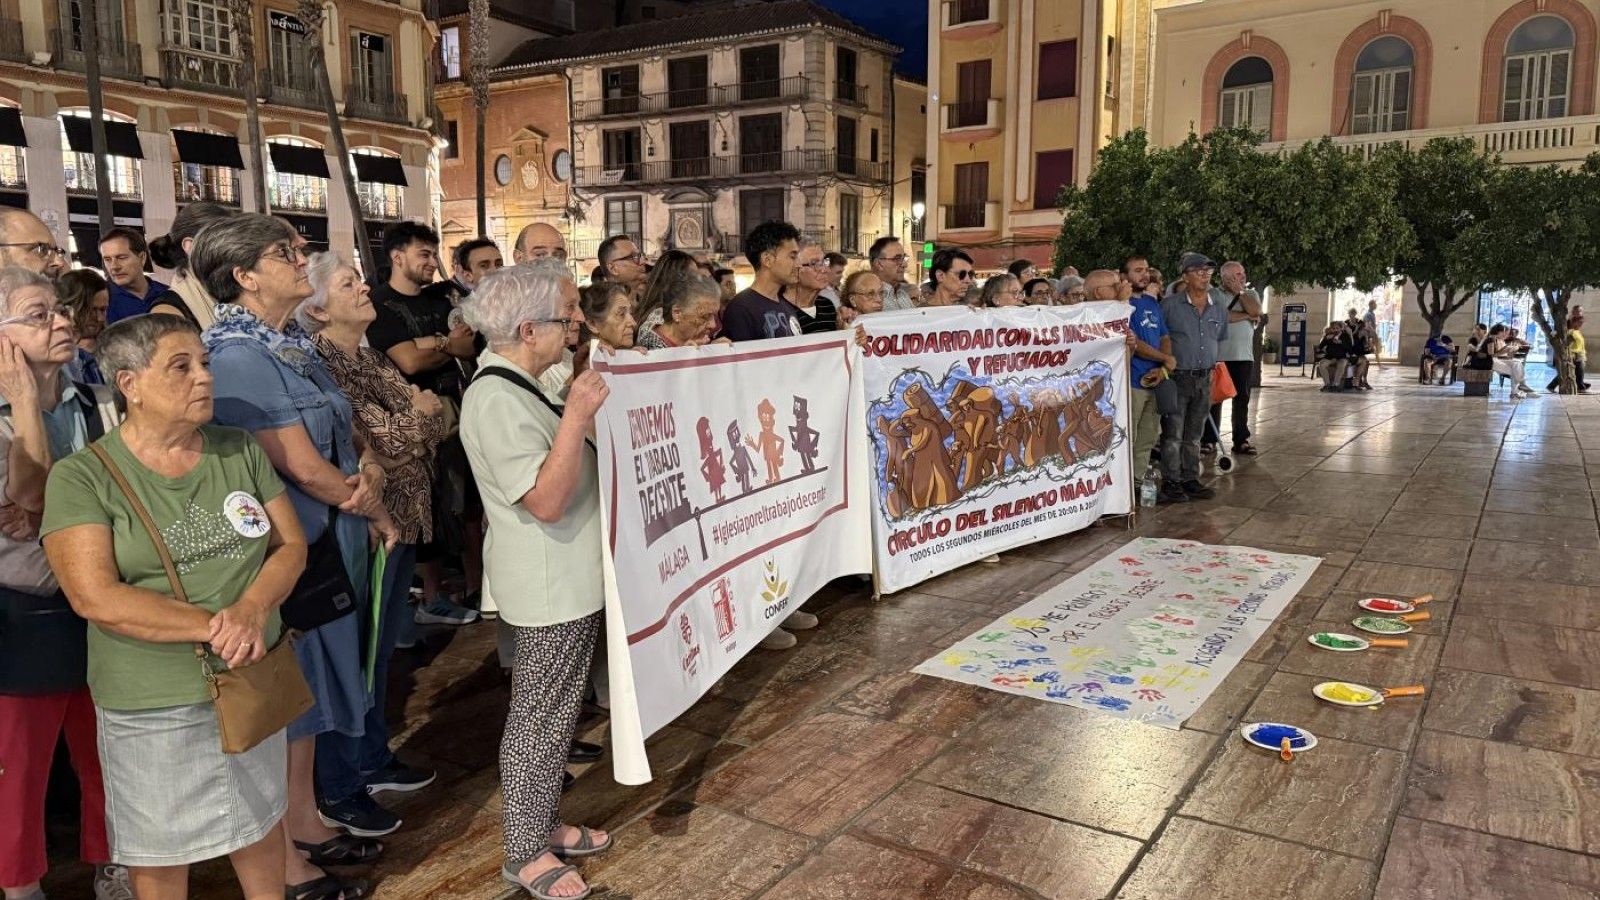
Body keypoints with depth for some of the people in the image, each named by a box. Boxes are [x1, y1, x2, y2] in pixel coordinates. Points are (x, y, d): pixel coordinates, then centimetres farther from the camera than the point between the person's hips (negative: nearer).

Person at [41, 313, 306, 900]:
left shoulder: (241, 451, 1)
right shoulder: (82, 477, -11)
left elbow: (291, 544, 1)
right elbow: (95, 597, -19)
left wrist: (252, 610, -18)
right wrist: (213, 627, -22)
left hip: (255, 686, 4)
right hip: (153, 709, -3)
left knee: (261, 827, 21)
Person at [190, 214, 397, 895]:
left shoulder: (295, 346, 8)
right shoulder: (239, 359, -20)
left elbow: (346, 433, 9)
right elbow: (303, 468, -22)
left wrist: (370, 468, -13)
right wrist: (375, 513, -8)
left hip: (327, 540, 9)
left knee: (309, 686, 20)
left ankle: (306, 824, 38)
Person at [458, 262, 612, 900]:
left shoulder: (518, 386, 9)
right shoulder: (497, 401, -23)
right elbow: (546, 500, -28)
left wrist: (583, 410, 11)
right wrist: (577, 416, -32)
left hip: (568, 579, 10)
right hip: (547, 586, -10)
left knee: (556, 712, 20)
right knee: (539, 717, 4)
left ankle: (544, 824, 35)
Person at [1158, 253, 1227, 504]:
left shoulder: (1219, 302, 6)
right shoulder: (1170, 305, -9)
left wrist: (1212, 361, 19)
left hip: (1204, 378, 5)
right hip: (1177, 377, -5)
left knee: (1194, 434, 13)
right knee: (1173, 434, -2)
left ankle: (1190, 479, 22)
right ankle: (1170, 483, 4)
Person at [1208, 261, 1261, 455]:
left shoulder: (1250, 294, 12)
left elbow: (1256, 311, -7)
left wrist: (1240, 292, -5)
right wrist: (1247, 316, -10)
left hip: (1244, 357, 4)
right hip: (1218, 355, -4)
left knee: (1242, 399, 5)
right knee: (1214, 398, 5)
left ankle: (1241, 440, 10)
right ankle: (1210, 439, 13)